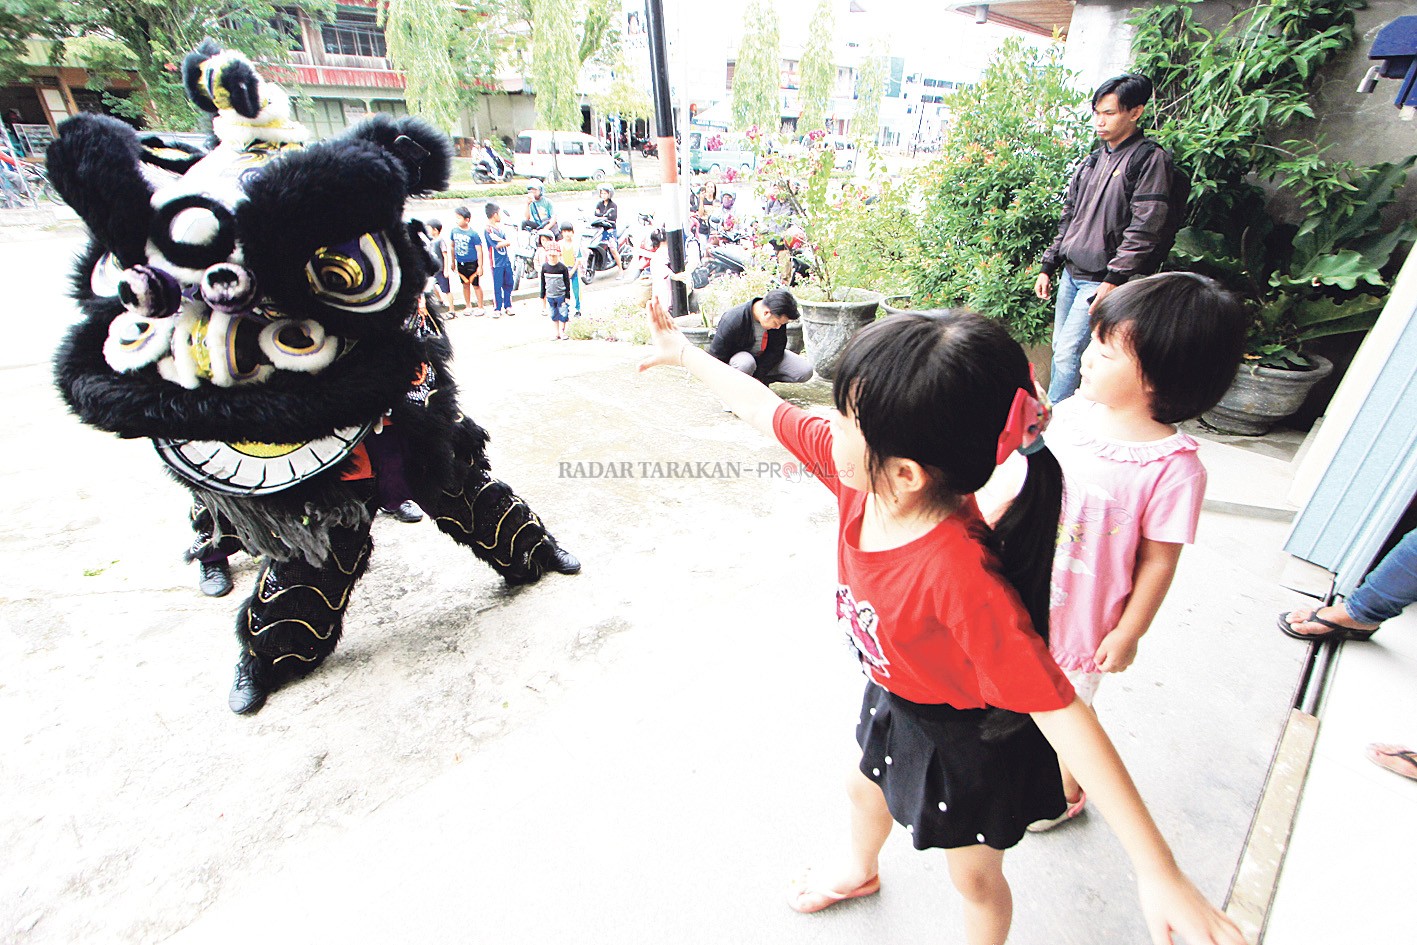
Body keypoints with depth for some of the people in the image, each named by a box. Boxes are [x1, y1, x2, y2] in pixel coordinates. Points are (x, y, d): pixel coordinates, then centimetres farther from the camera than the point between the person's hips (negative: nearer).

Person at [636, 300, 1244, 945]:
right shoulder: (859, 474, -25)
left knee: (975, 875, 23)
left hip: (967, 738, -7)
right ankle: (859, 870, 71)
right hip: (895, 699, 7)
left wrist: (1160, 874, -34)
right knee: (866, 790, 35)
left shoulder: (958, 574, -44)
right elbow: (767, 410, -13)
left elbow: (1057, 710, -38)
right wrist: (683, 352, -2)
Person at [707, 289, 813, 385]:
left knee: (805, 370, -14)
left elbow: (776, 349, -11)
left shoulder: (778, 317, -18)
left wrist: (758, 376, -22)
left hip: (766, 358, 5)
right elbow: (716, 356, -23)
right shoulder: (732, 321, -31)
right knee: (746, 363, -43)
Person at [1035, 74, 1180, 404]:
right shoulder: (1094, 159, 16)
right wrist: (1048, 267, 15)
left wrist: (1114, 280, -20)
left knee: (1067, 352, -13)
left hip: (1102, 280, -7)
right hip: (1071, 274, 8)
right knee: (1060, 349, 9)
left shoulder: (1149, 158, -6)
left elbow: (1144, 230, -14)